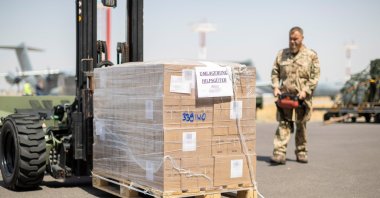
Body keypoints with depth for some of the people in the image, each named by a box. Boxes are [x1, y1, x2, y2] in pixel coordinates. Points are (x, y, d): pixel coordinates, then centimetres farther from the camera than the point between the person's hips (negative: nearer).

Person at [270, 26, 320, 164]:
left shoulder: (311, 55, 1)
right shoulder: (282, 54, 9)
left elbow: (315, 77, -3)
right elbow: (275, 72, 13)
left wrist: (305, 91, -14)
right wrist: (275, 87, -2)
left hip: (302, 98, -1)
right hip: (284, 96, 1)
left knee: (301, 126, 11)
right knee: (283, 125, -9)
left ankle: (301, 152, 25)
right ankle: (279, 154, -14)